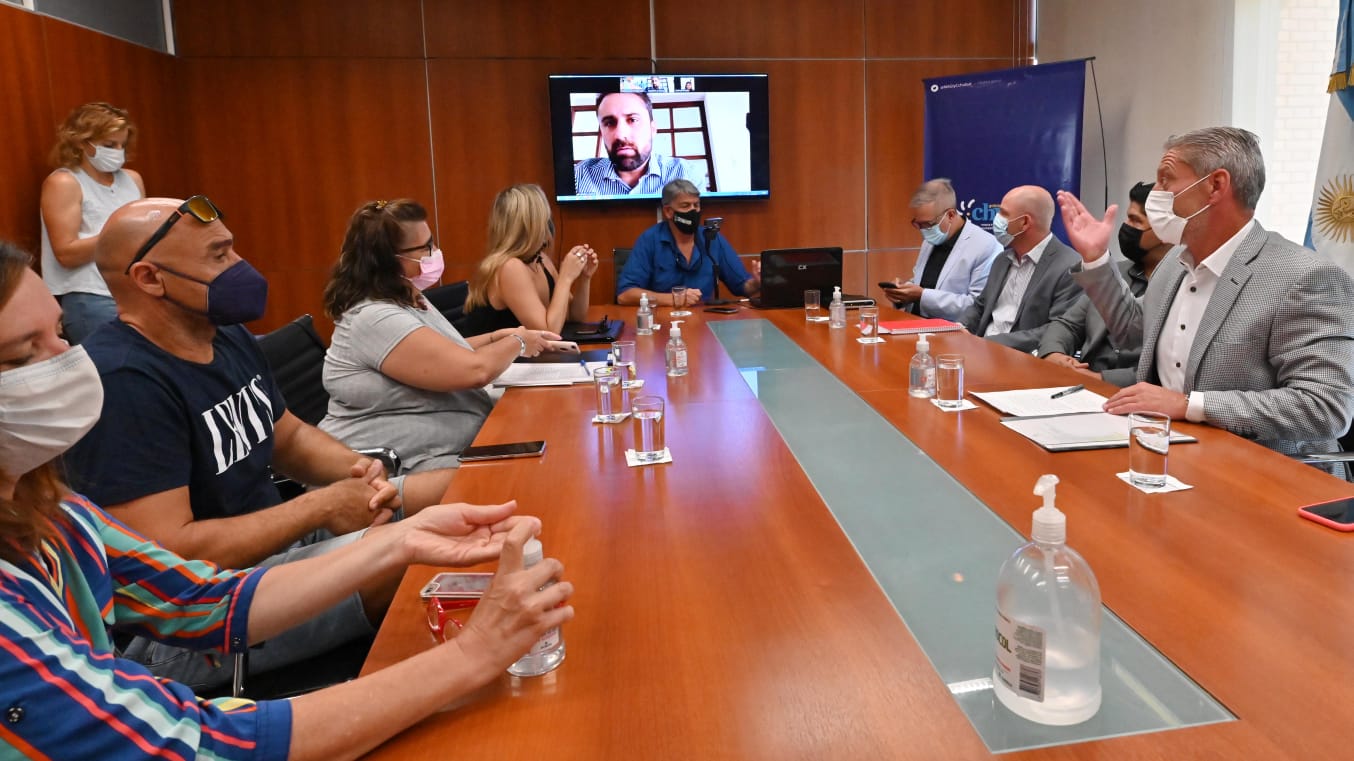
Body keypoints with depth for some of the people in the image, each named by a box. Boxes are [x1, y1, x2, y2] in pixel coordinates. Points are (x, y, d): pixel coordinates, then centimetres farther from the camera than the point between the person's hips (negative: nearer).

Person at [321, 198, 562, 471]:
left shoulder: (408, 299, 10)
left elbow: (447, 352, 26)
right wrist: (517, 343, -6)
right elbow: (475, 370, -25)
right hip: (396, 469, -10)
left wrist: (497, 337, 10)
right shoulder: (375, 318, -21)